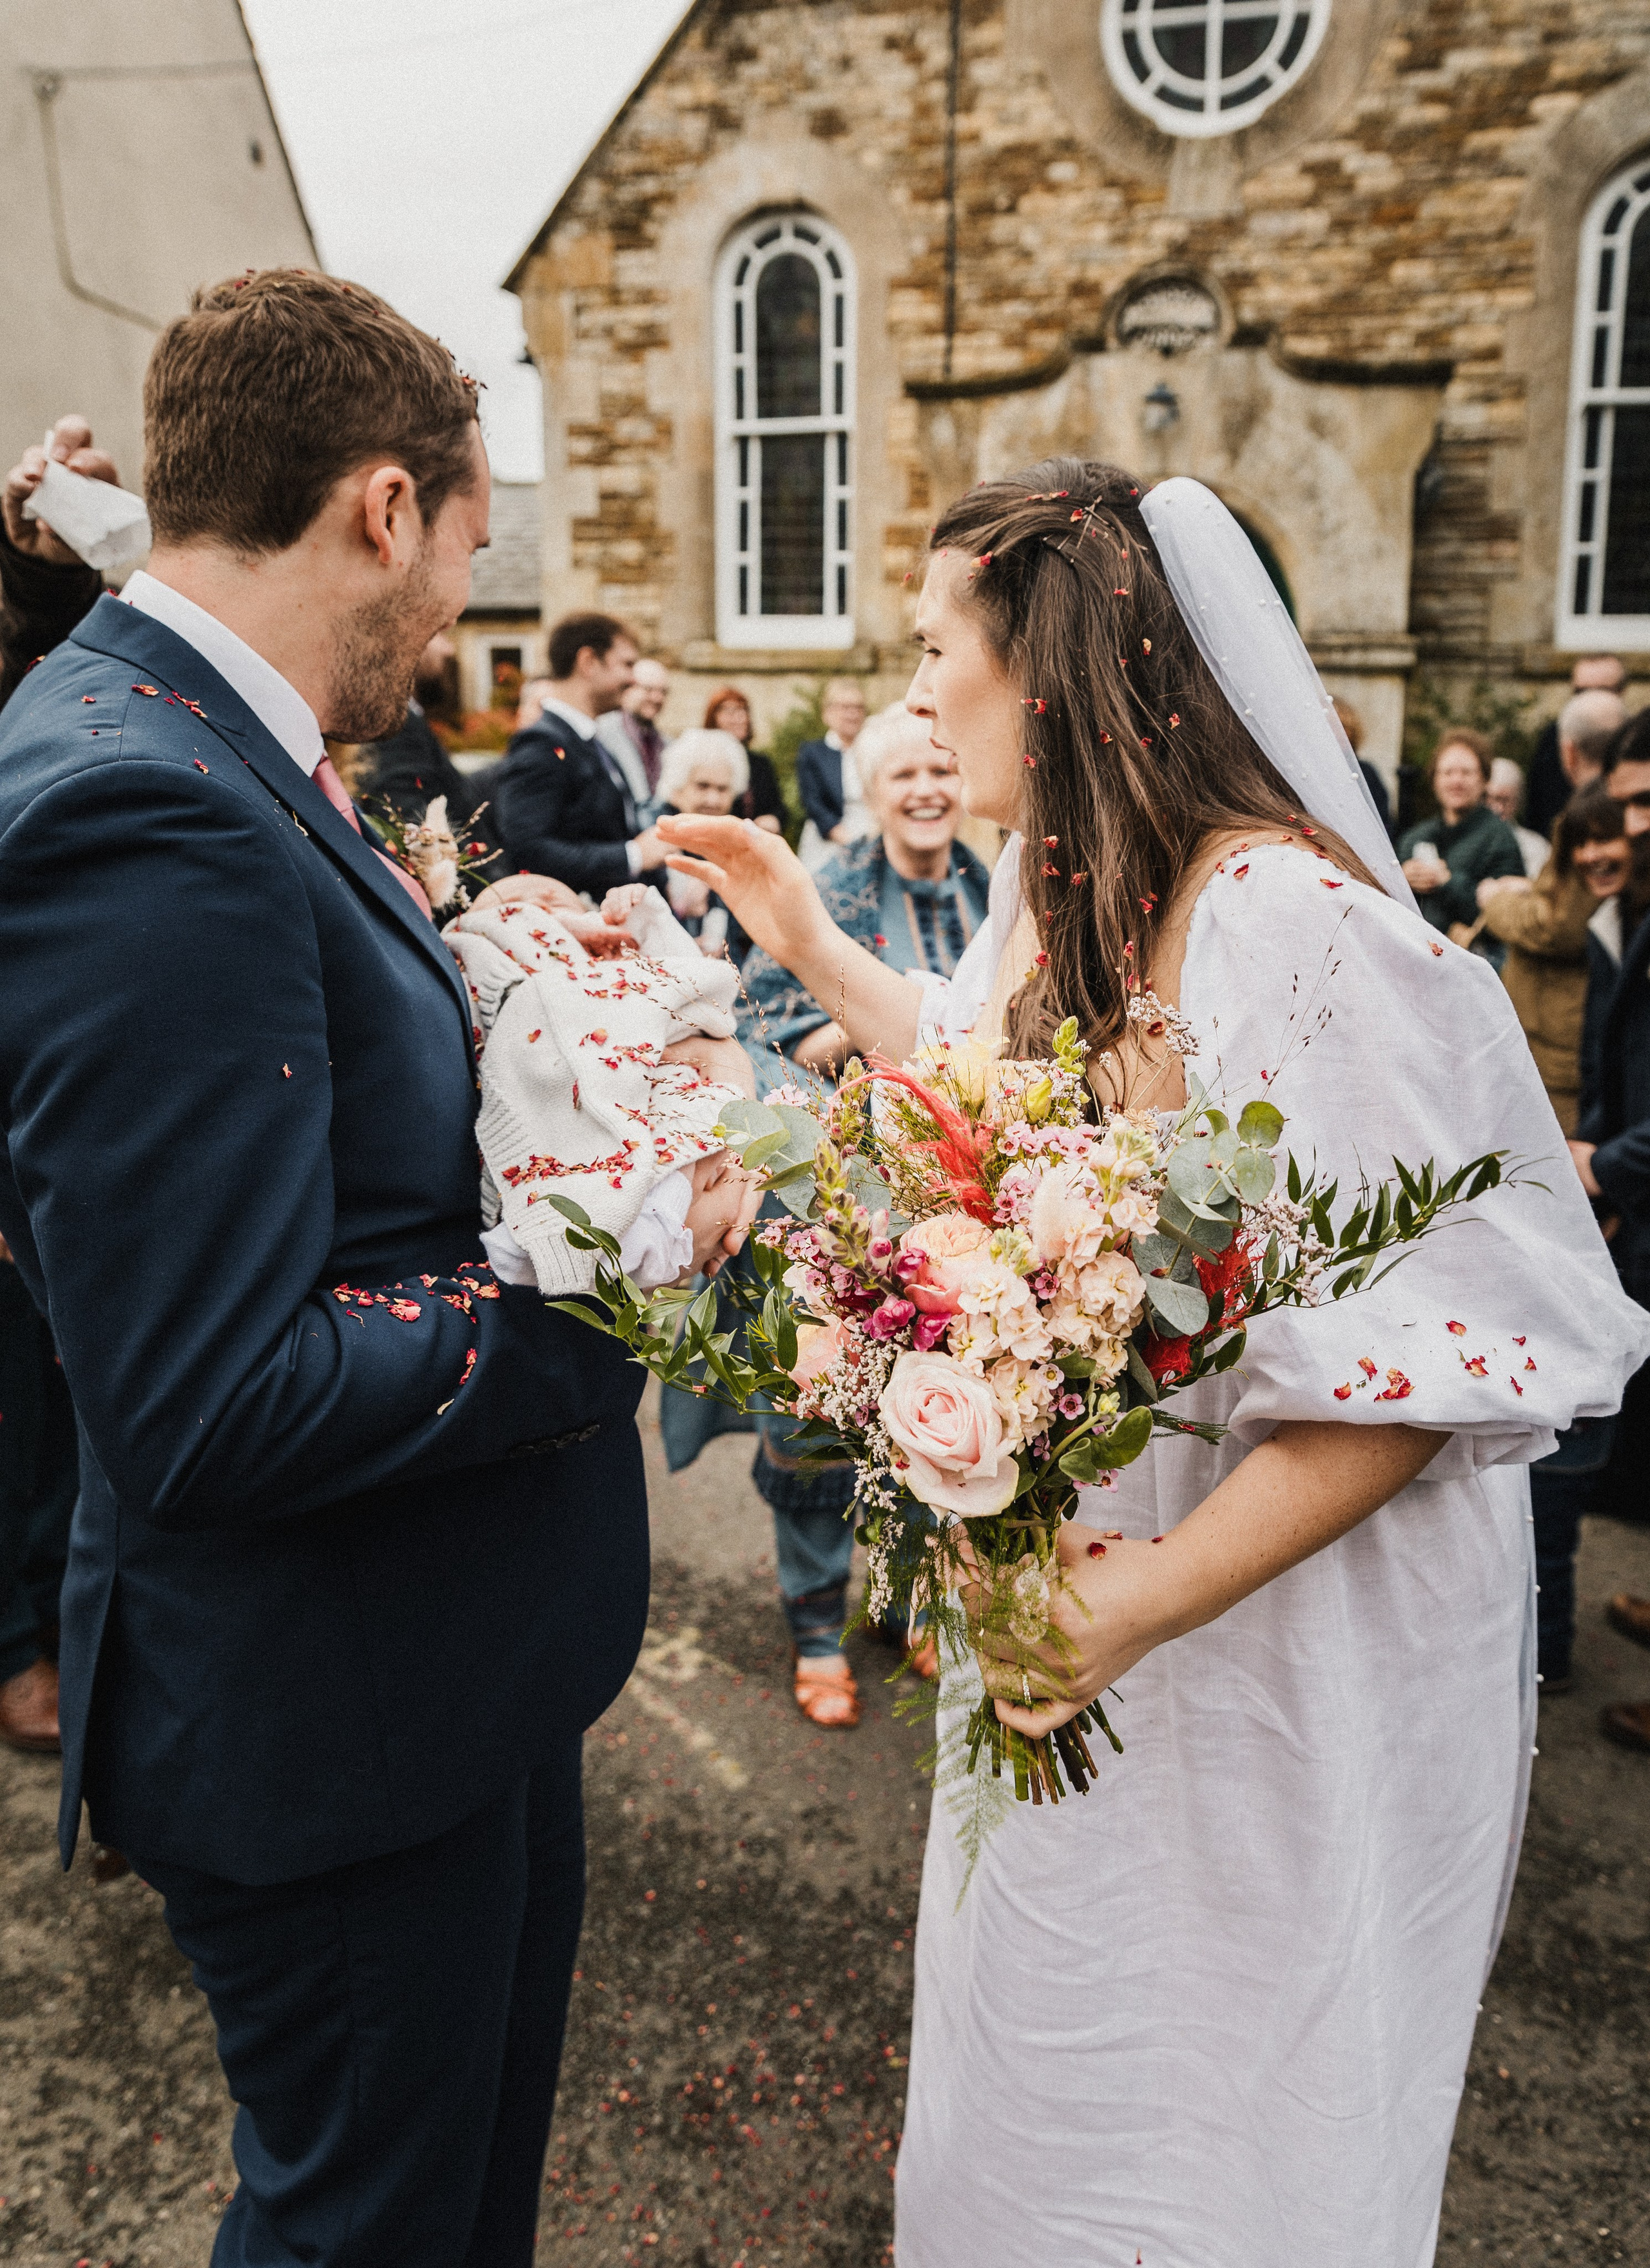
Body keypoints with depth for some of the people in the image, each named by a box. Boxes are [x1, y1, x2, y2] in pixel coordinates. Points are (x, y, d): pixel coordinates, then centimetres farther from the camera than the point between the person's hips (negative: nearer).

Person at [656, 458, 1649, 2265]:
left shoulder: (1287, 920, -28)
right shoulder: (1056, 880, 0)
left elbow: (1432, 1347, -27)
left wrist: (1155, 1594, -31)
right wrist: (812, 947, 16)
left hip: (1272, 1623, -8)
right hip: (1067, 1572, 8)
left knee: (1212, 2075, 18)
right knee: (1048, 2015, 30)